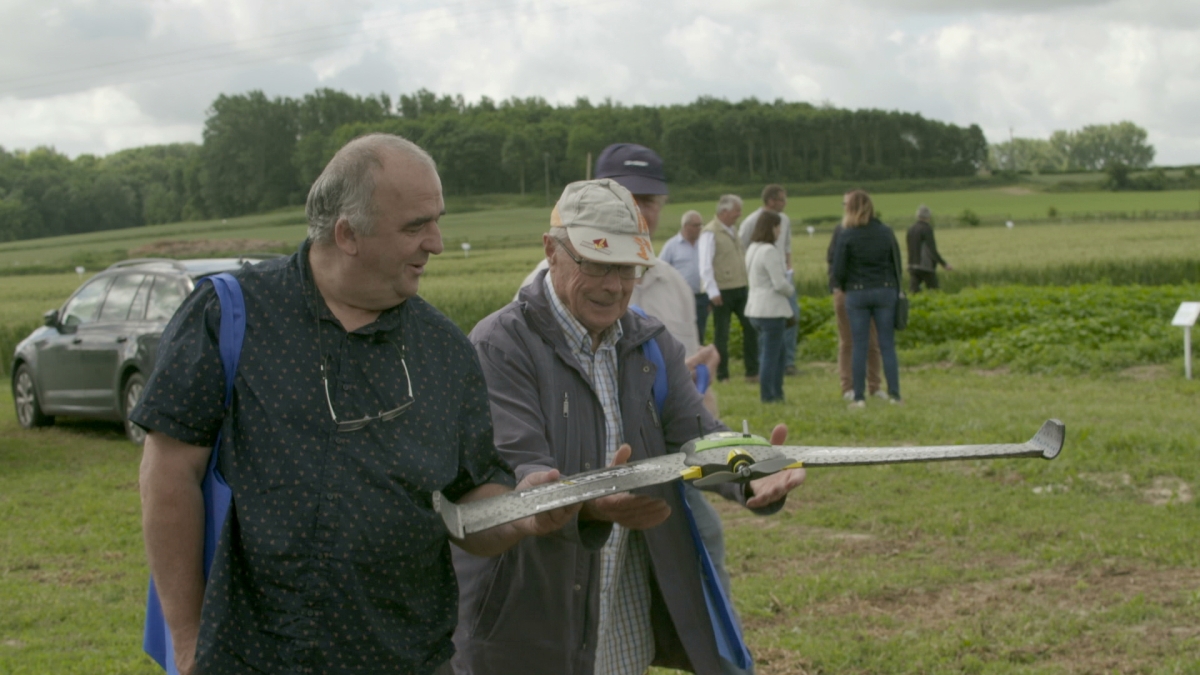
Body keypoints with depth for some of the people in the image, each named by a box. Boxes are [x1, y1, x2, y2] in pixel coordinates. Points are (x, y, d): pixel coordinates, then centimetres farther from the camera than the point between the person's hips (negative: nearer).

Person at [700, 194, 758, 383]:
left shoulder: (732, 231, 15)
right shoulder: (710, 233, -10)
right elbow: (705, 266, -15)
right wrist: (713, 292, -20)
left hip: (740, 289, 8)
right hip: (723, 291, -8)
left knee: (751, 327, 6)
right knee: (721, 334, 1)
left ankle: (752, 372, 13)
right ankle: (722, 375, 9)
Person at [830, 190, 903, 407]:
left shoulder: (846, 236, -9)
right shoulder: (886, 232, 0)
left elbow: (838, 270, -7)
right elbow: (897, 263, 6)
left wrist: (843, 287, 12)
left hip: (857, 293, -2)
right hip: (885, 290, 2)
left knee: (859, 346, 3)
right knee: (887, 344, 6)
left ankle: (859, 397, 3)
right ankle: (894, 394, 5)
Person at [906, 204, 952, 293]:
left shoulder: (911, 230, 9)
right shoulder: (927, 229, -11)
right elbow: (932, 250, -18)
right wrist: (944, 264, -17)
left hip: (912, 266, 6)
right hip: (926, 267, -6)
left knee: (913, 290, -3)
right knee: (933, 292, 9)